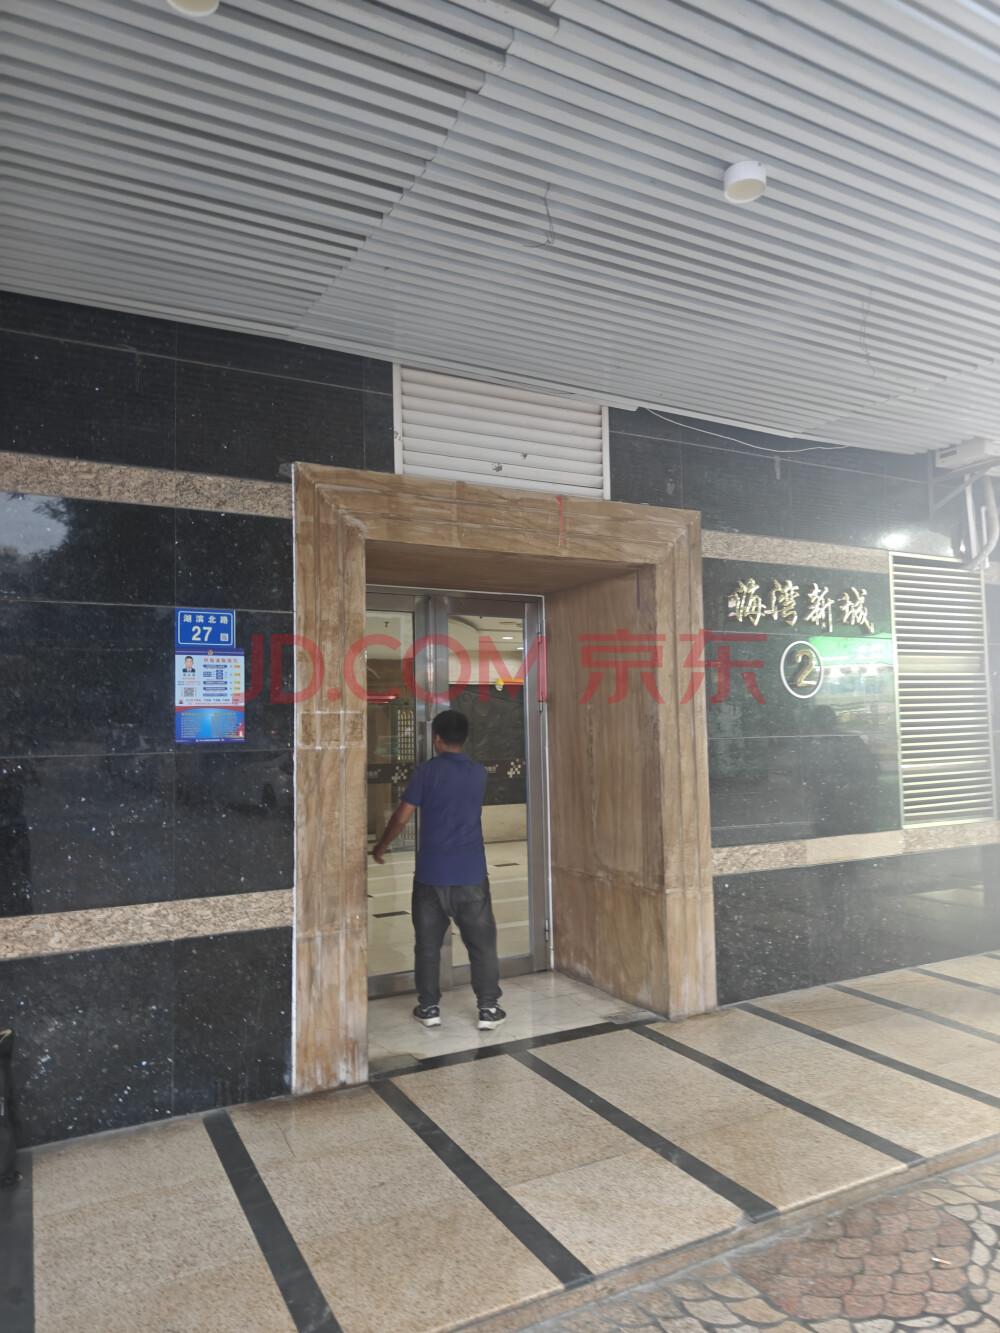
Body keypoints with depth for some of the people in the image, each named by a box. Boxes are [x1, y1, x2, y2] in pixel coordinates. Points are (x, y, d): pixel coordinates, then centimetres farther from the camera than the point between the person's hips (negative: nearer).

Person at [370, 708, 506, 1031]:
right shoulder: (478, 773, 3)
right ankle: (489, 1008, 12)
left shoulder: (426, 771, -7)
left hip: (431, 873, -2)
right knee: (482, 942, 10)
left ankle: (429, 1007, 20)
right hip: (471, 873, 2)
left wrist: (380, 847, 8)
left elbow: (402, 817, -7)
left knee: (428, 943, 12)